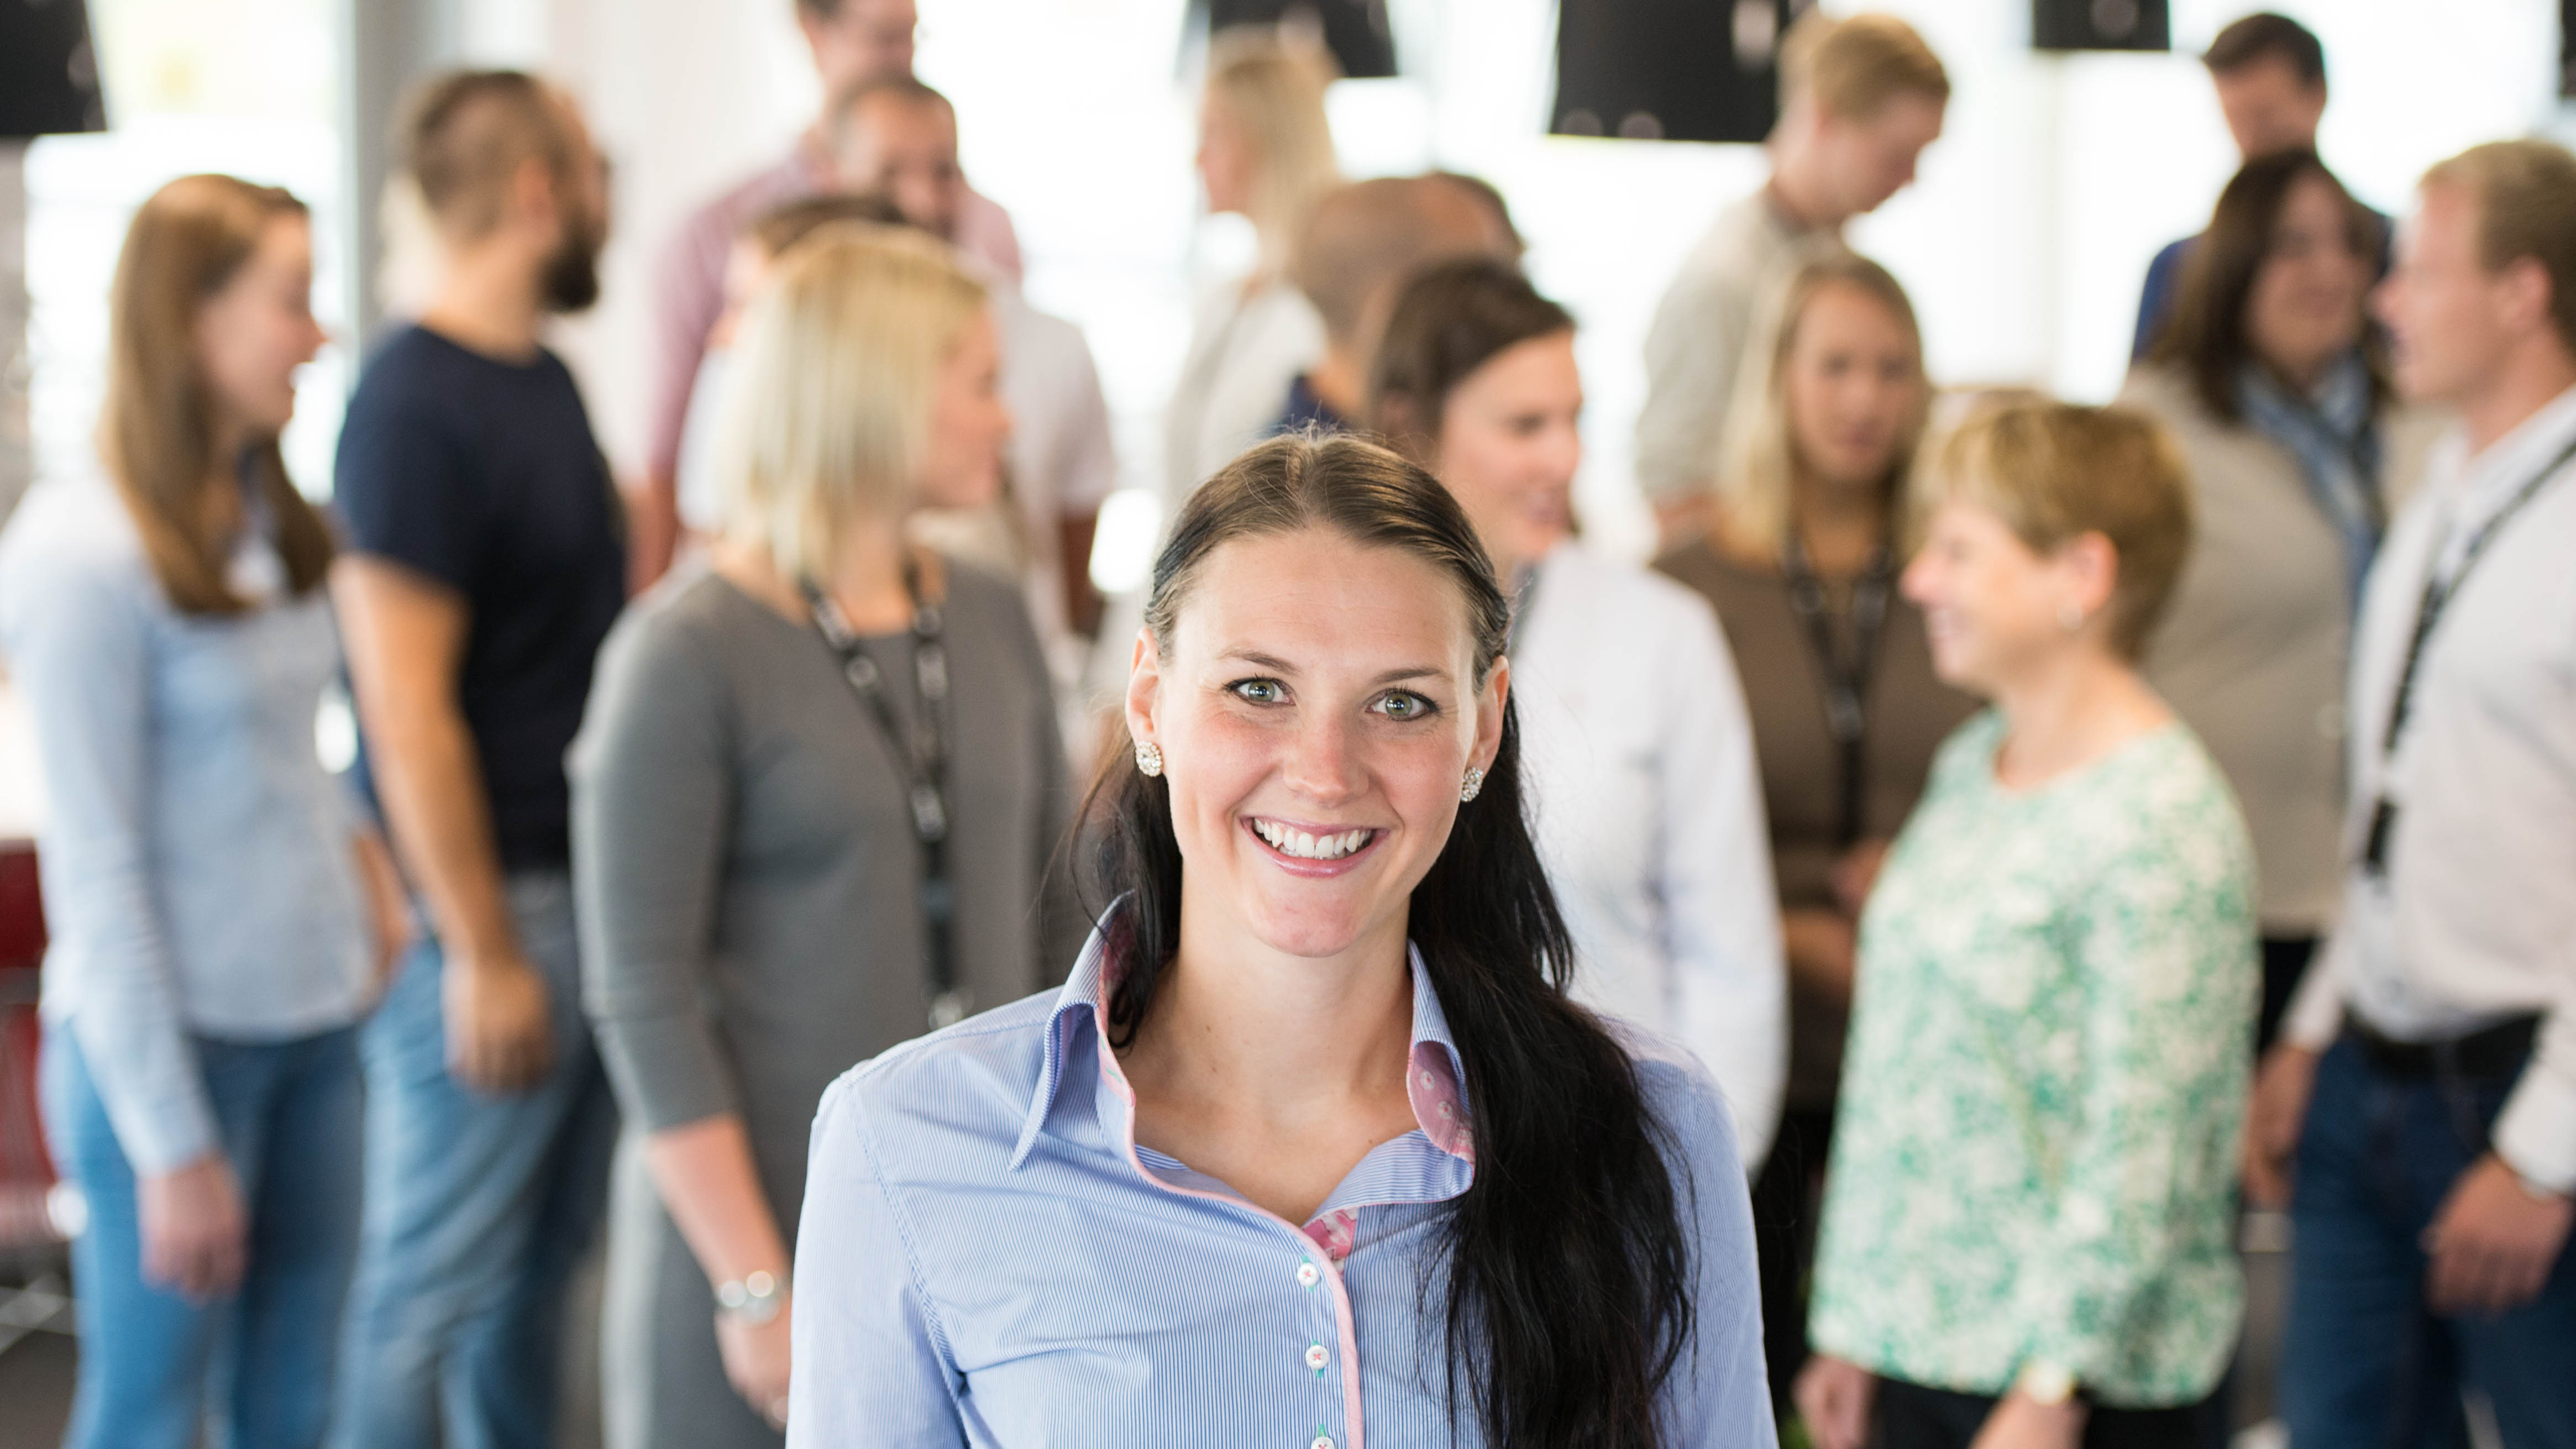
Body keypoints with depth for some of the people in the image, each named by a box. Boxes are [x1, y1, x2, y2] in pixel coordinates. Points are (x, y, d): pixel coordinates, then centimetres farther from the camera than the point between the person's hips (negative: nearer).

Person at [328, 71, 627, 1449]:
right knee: (435, 1283, 1)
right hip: (488, 897, -9)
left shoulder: (543, 375, 11)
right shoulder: (417, 403, -17)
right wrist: (483, 953, -19)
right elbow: (404, 706, -21)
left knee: (542, 1258, 18)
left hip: (586, 886, 9)